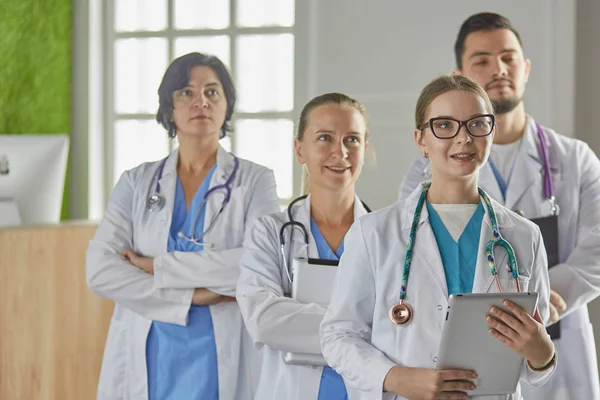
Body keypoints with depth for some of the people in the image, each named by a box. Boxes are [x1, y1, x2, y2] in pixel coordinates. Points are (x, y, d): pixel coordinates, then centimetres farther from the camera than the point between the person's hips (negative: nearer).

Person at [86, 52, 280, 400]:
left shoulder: (255, 181, 2)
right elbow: (100, 270, -5)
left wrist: (159, 267, -13)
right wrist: (190, 296, -15)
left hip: (223, 366, -2)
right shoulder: (137, 183, 8)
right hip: (146, 365, 2)